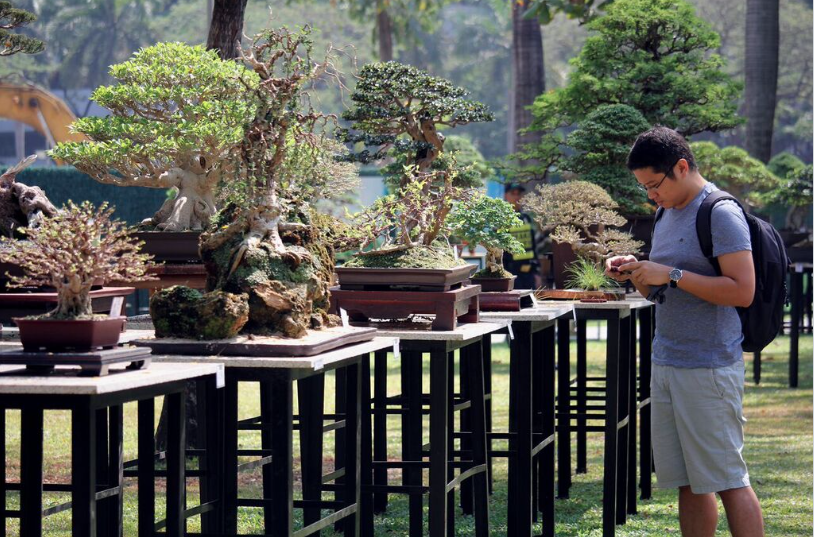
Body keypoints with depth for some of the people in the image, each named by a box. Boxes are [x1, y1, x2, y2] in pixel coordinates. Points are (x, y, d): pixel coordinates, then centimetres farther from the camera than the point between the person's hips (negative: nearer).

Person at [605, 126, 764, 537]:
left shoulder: (721, 214, -10)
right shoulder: (667, 214, 16)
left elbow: (742, 291, -18)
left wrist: (671, 275, -18)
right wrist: (635, 273, 3)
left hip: (709, 368, -8)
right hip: (665, 364, 8)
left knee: (727, 480, -5)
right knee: (687, 484, 8)